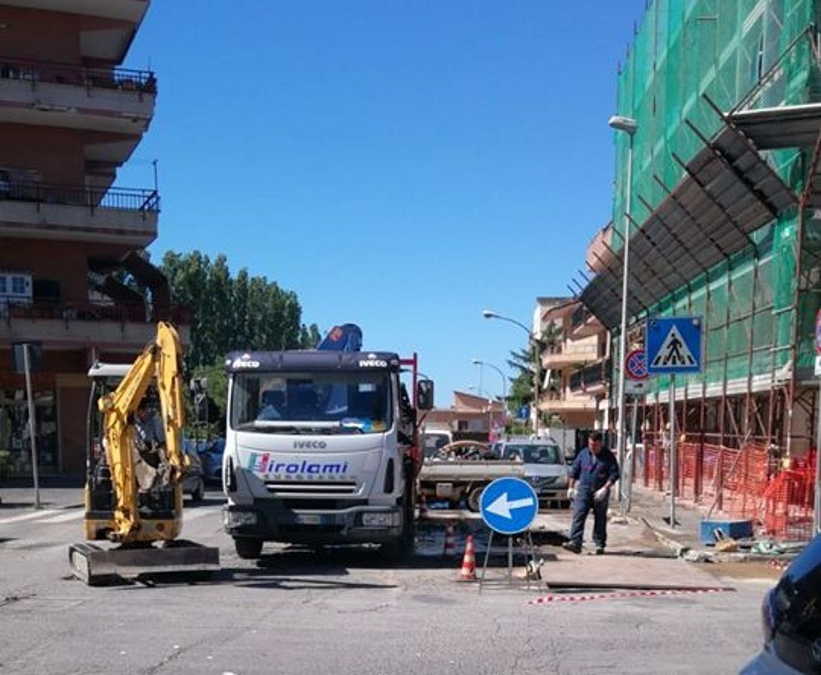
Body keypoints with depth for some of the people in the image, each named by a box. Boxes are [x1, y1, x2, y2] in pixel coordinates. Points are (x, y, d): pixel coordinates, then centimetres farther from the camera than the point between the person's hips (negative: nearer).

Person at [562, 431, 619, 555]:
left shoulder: (608, 456, -1)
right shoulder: (583, 454, 7)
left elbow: (614, 474, -5)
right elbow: (574, 471, 13)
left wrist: (605, 488, -15)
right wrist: (571, 487, 8)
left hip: (600, 492, -1)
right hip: (583, 489, 2)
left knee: (600, 519, 7)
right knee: (578, 515, -11)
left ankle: (599, 544, 17)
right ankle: (575, 542, -16)